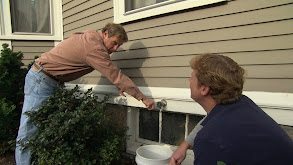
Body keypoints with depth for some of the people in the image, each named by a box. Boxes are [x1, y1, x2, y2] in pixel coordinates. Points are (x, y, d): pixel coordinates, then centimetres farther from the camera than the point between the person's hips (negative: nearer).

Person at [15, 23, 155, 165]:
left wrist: (119, 85, 1)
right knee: (29, 133, -3)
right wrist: (143, 98, -17)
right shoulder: (94, 48, -25)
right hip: (41, 80, -10)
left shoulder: (92, 36, 4)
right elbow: (116, 75, -24)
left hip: (54, 82, 10)